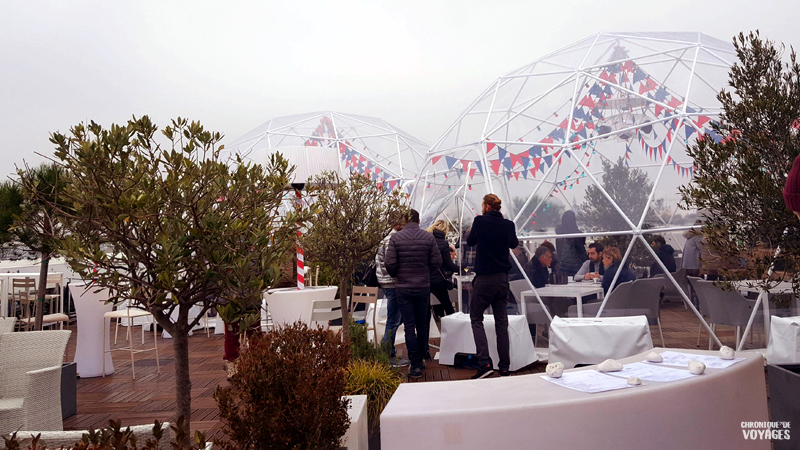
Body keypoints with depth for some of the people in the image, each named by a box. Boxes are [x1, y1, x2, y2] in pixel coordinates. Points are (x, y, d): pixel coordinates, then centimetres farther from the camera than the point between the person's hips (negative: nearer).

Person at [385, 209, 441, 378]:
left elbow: (389, 263, -11)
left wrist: (396, 275, 8)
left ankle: (415, 365, 3)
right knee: (422, 324, 17)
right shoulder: (428, 237, -5)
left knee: (409, 326, 2)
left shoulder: (396, 238, -8)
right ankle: (421, 358, 29)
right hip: (423, 287, 2)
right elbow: (436, 261, -5)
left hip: (403, 288, -2)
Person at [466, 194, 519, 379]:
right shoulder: (508, 224, 1)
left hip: (484, 279, -4)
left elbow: (470, 241, 6)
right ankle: (504, 367, 14)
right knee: (501, 322, 10)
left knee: (476, 318, 7)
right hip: (502, 279, 4)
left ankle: (484, 363, -7)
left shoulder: (480, 221, -10)